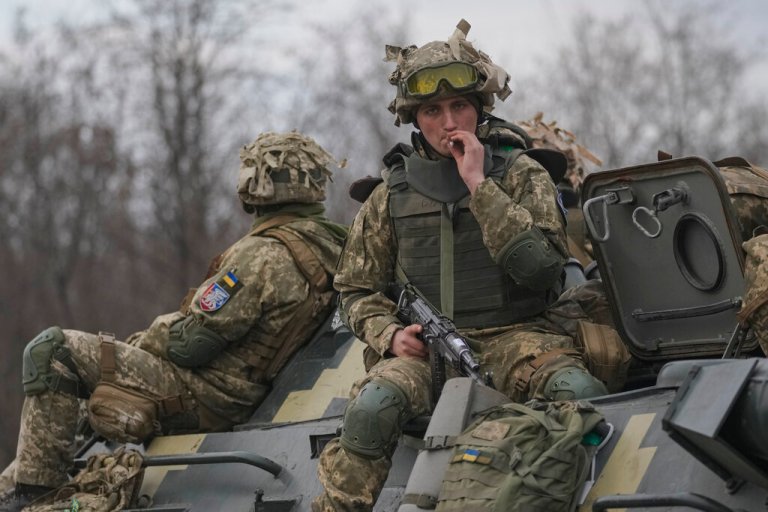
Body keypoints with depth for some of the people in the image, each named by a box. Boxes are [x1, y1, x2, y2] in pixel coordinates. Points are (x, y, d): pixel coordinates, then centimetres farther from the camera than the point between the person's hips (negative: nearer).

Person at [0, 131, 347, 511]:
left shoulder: (264, 253, -22)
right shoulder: (327, 245, 7)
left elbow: (191, 341, -21)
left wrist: (139, 343, -1)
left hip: (200, 396, -11)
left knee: (52, 350, -12)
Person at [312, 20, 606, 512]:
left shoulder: (521, 175, 5)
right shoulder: (392, 194, 11)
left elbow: (540, 264, -12)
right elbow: (358, 290, 18)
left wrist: (479, 185, -13)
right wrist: (389, 335, -4)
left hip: (512, 338, -1)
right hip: (423, 347, 1)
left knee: (581, 392, -33)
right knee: (371, 408, -31)